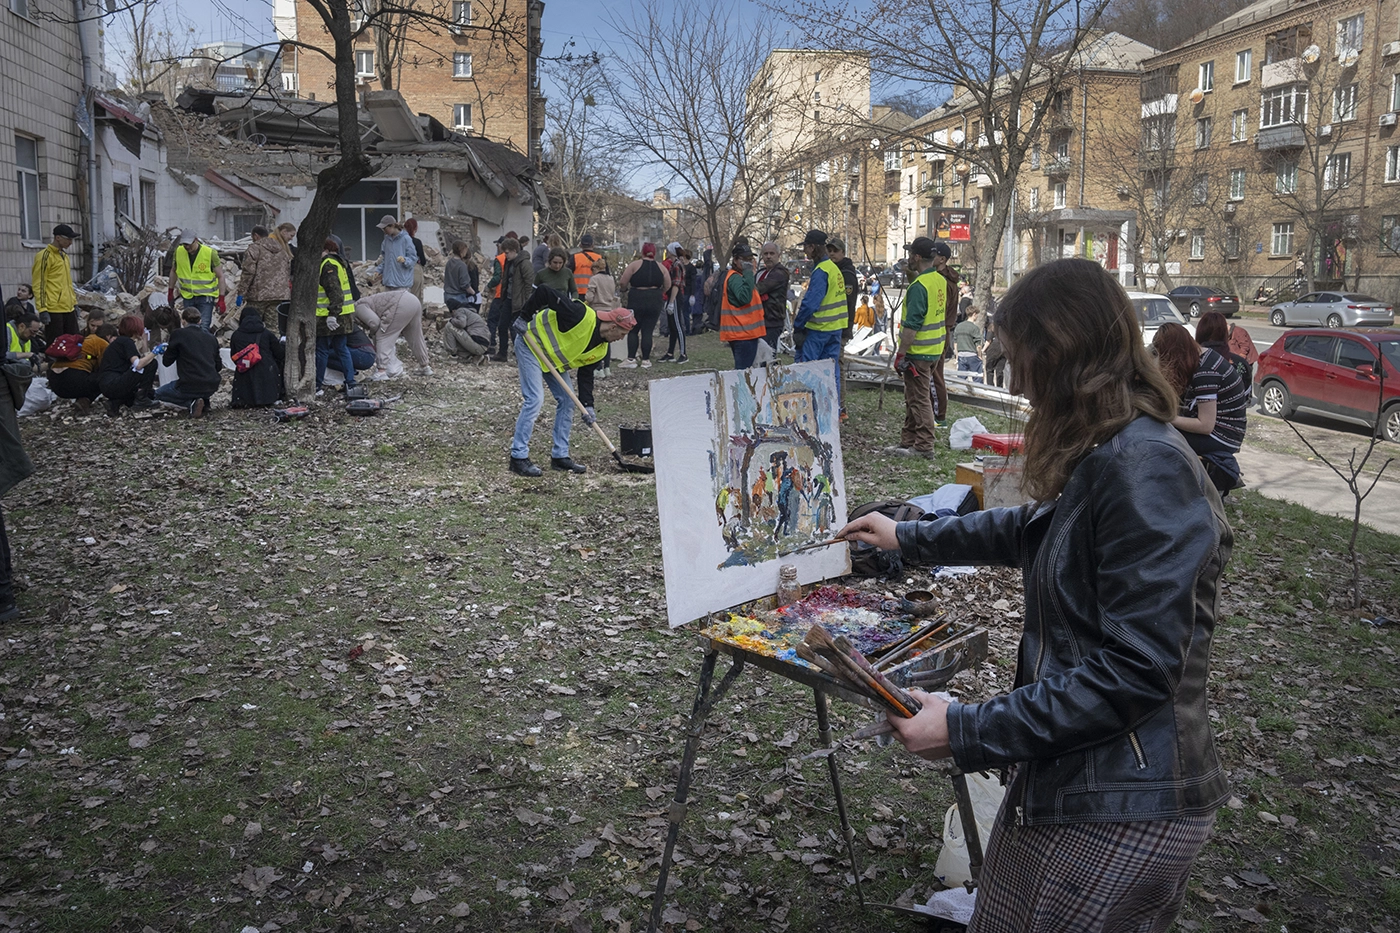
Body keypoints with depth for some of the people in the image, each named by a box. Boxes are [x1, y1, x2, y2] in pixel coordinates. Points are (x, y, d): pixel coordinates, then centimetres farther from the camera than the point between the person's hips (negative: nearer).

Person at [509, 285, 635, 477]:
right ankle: (518, 458, -9)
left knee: (566, 401, 6)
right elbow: (543, 292, -30)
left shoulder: (600, 349, -4)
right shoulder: (582, 316, -30)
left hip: (553, 357, 9)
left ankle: (560, 456, 14)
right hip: (531, 344, -9)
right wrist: (524, 318, -25)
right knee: (535, 400, -15)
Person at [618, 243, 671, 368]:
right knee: (647, 331, 6)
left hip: (636, 301, -2)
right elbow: (667, 286, 7)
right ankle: (646, 360, 6)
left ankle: (631, 359, 0)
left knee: (633, 330, 7)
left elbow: (623, 283, -6)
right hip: (655, 302, 3)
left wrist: (629, 288, 15)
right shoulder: (661, 267, 5)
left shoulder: (635, 264, -4)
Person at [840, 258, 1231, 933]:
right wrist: (909, 538, 33)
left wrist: (969, 732, -22)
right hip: (1067, 777, 9)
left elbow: (1135, 668, -26)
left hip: (1123, 809, -9)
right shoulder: (1109, 456, 9)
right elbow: (1034, 528, 28)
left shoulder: (1146, 470, -23)